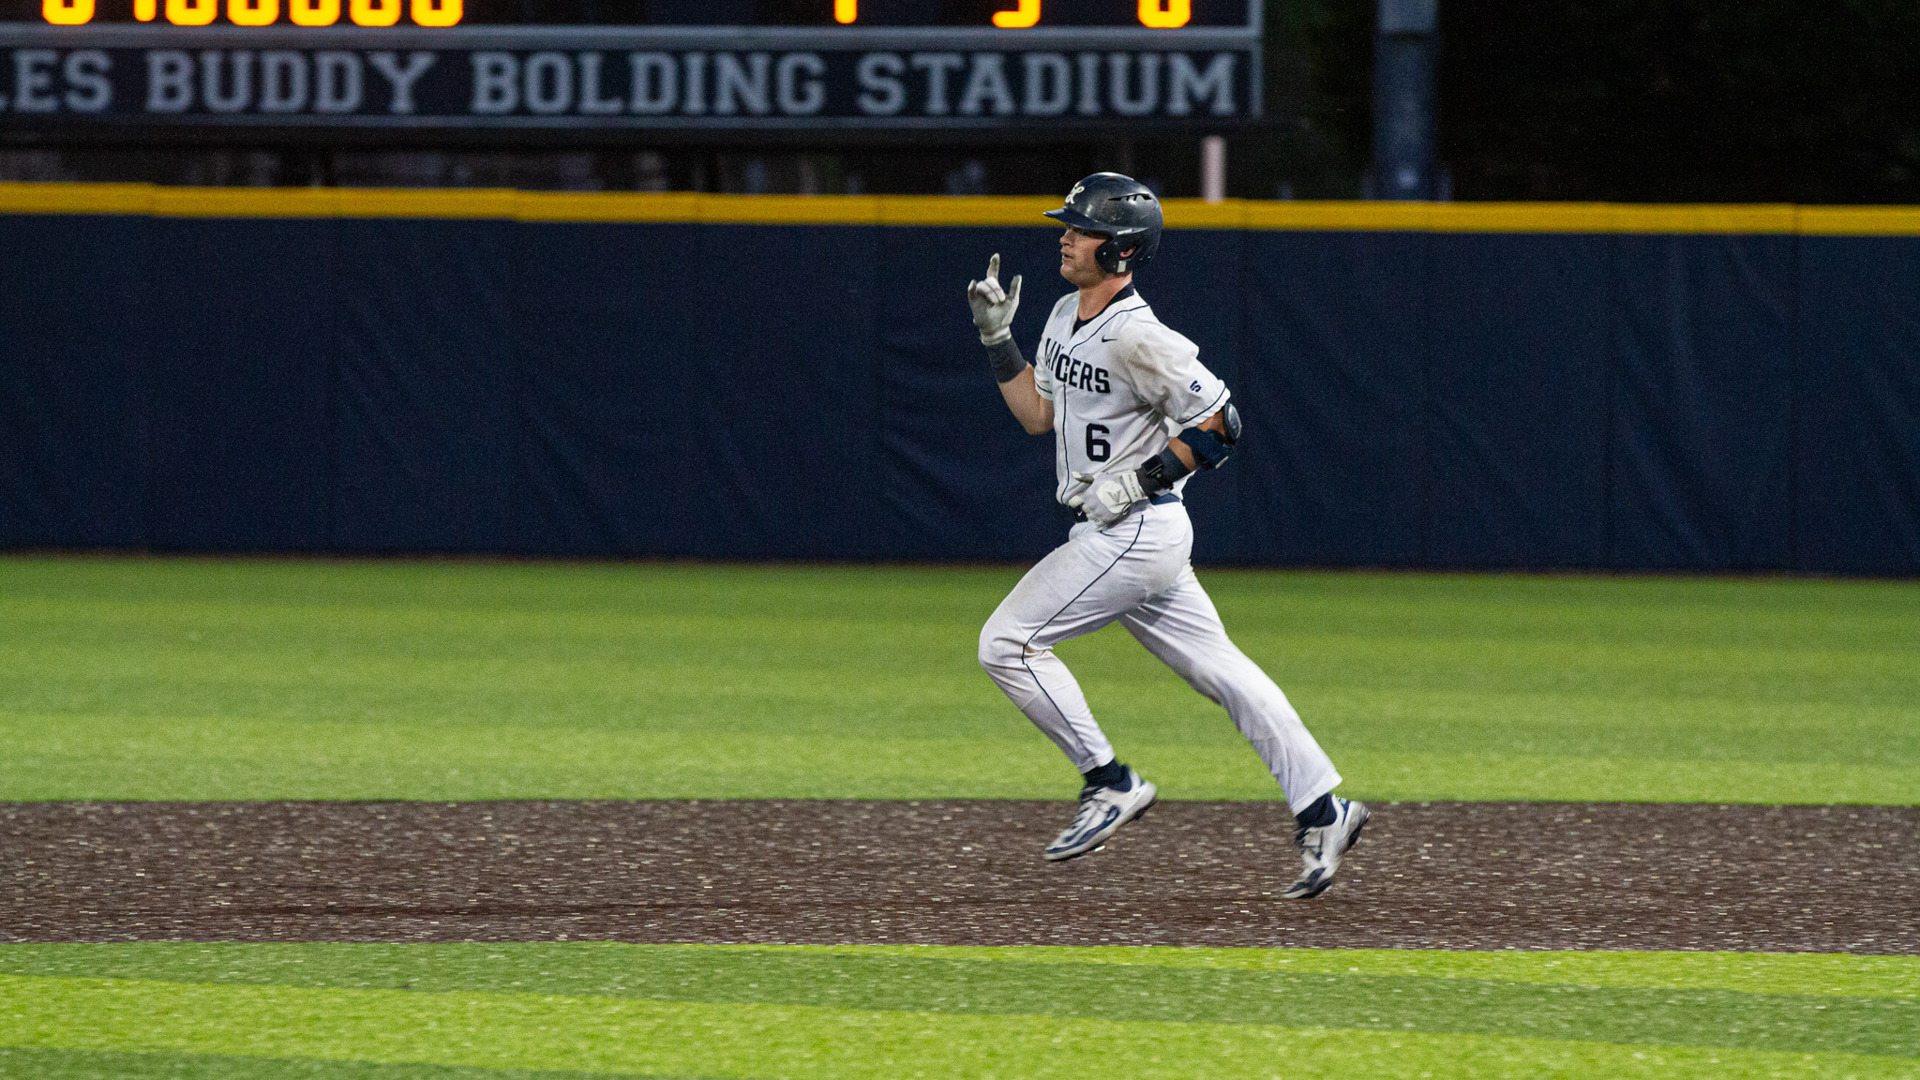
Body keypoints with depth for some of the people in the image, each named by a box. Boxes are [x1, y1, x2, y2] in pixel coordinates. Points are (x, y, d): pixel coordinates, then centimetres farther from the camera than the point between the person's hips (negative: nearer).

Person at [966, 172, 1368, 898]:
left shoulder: (1137, 338, -19)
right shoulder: (1067, 316, 10)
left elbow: (1219, 427, -17)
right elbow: (1037, 413, 20)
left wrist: (1139, 480, -19)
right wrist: (997, 338, 11)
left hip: (1136, 532, -10)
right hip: (1114, 535, 10)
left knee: (1008, 643, -8)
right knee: (1217, 667, 10)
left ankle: (1110, 784, -1)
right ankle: (1321, 810, 12)